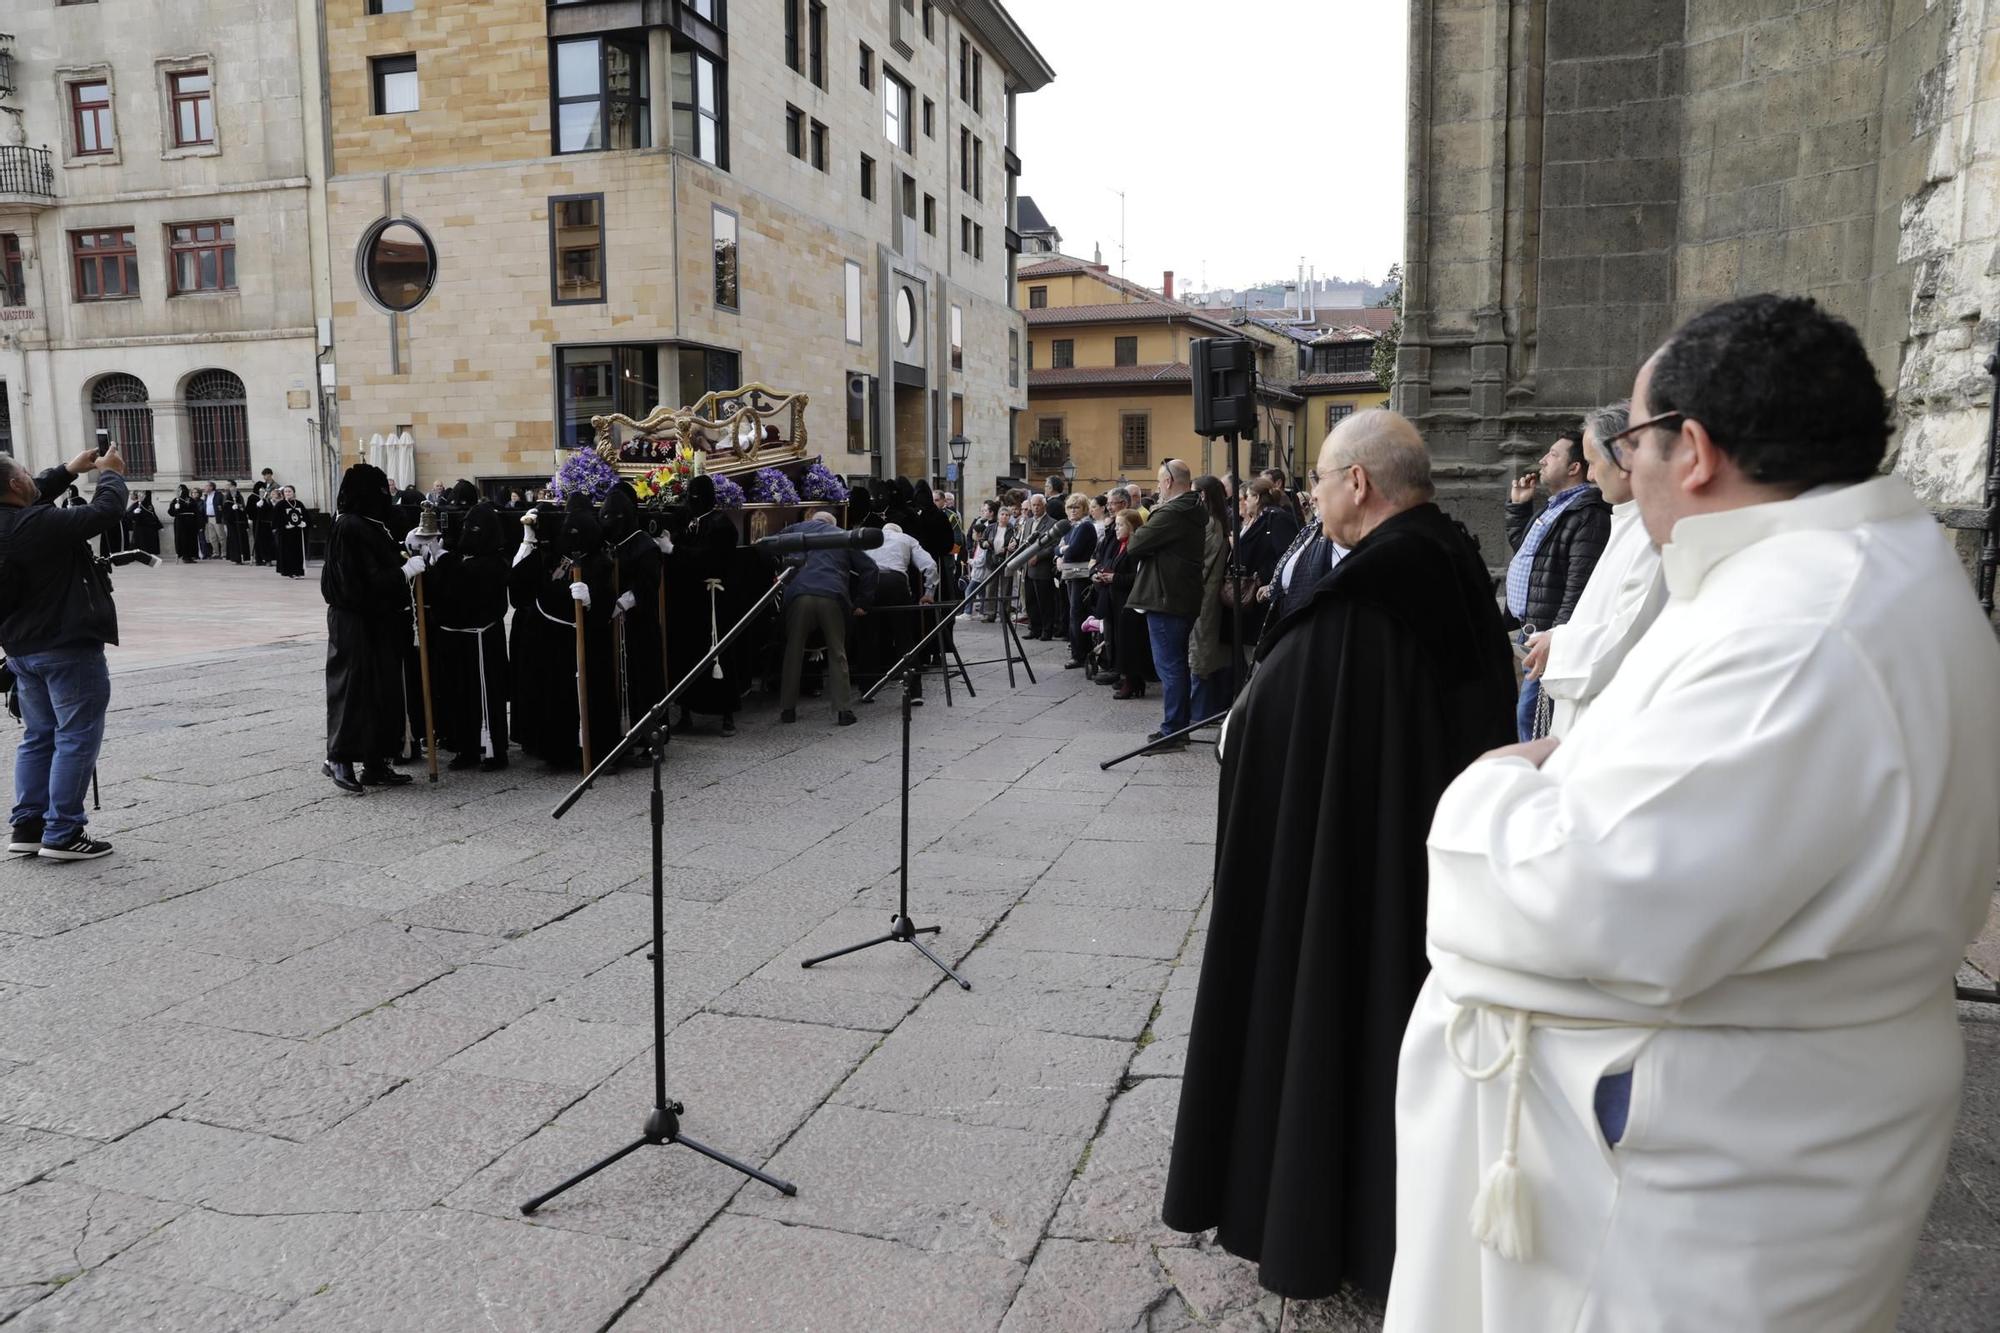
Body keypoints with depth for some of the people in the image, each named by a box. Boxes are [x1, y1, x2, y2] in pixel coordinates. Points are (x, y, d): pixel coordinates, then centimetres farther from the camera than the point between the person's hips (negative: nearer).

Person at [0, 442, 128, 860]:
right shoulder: (39, 524, -23)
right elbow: (106, 511, -19)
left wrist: (70, 470, 20)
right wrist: (111, 474, -1)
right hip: (68, 647, -9)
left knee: (38, 737, 17)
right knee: (77, 738, -2)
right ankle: (62, 833, -1)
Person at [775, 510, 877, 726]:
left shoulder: (797, 529, 24)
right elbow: (869, 567, 16)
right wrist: (862, 603, 17)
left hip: (799, 595, 0)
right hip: (833, 597, 0)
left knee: (793, 653, 12)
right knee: (837, 655, 9)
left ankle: (787, 709, 15)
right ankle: (844, 710, 5)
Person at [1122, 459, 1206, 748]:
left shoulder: (1170, 514, -17)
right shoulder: (1197, 513, 13)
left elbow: (1135, 546, -16)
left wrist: (1138, 532, 3)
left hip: (1165, 599, -10)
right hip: (1187, 598, 10)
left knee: (1168, 666, -6)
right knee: (1177, 664, 16)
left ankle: (1172, 732, -3)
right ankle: (1179, 726, 23)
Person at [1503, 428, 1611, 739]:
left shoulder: (1588, 515, -17)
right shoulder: (1553, 509, 18)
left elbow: (1578, 588, -24)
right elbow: (1519, 543, 37)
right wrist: (1518, 504, 23)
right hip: (1531, 636, 10)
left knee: (1529, 717, -6)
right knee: (1524, 717, 17)